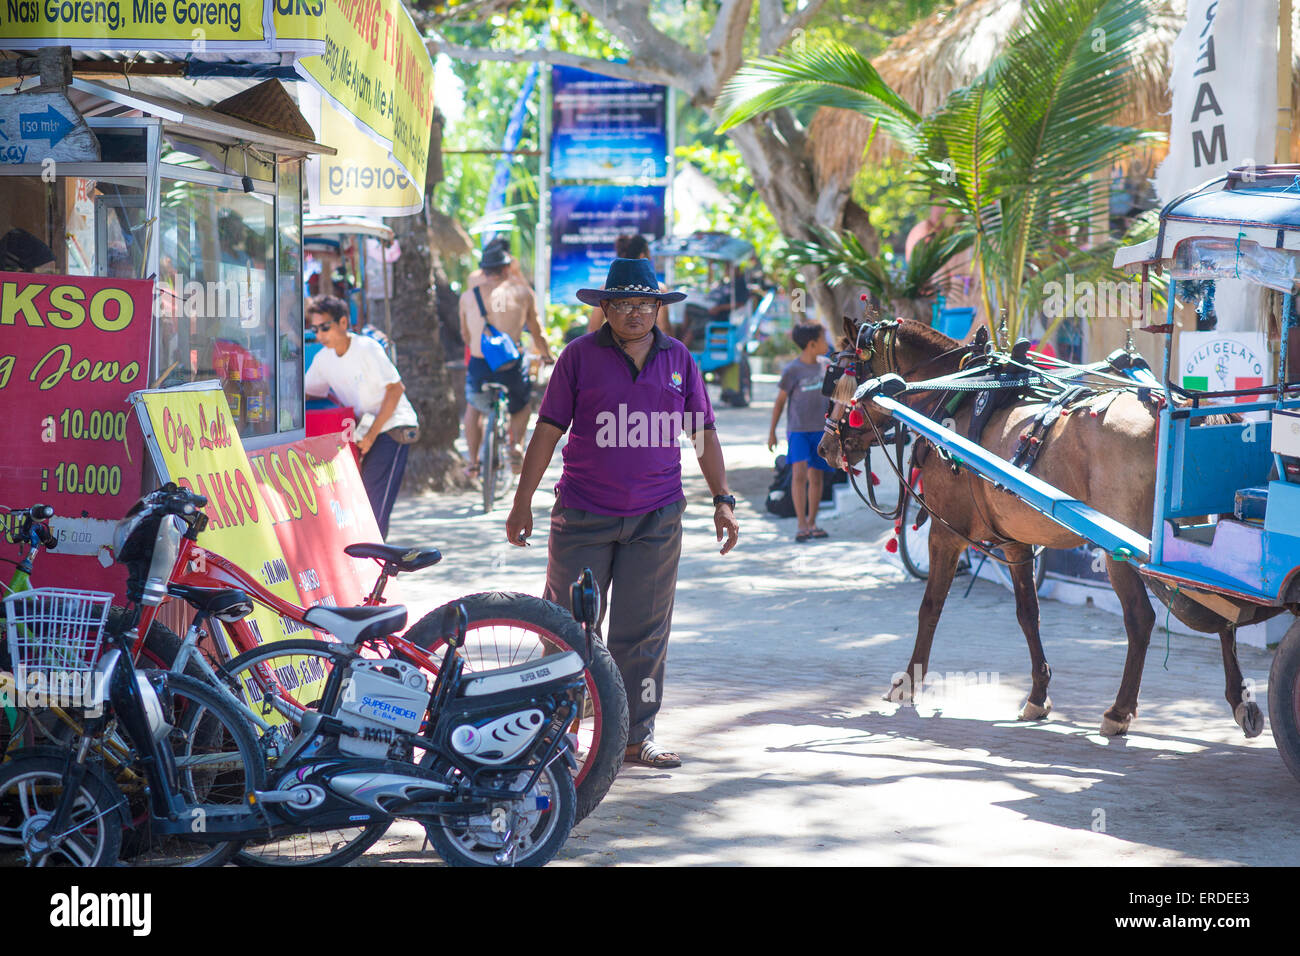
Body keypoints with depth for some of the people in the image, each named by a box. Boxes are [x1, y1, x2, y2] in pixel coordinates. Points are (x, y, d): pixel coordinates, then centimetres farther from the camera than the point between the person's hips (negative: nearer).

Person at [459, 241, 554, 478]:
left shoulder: (468, 296, 7)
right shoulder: (522, 292, 3)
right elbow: (536, 332, 11)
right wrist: (546, 354, 31)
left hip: (479, 367, 1)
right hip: (511, 367, -1)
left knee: (473, 407, 30)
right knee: (521, 405, 30)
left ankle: (473, 461, 26)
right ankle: (516, 446, 11)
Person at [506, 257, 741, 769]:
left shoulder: (678, 359, 8)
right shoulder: (580, 355, 0)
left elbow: (703, 434, 13)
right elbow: (548, 429, 2)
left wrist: (722, 500, 7)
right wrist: (523, 501, -1)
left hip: (656, 517, 2)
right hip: (583, 515, -2)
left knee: (644, 631, 5)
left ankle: (637, 734, 13)